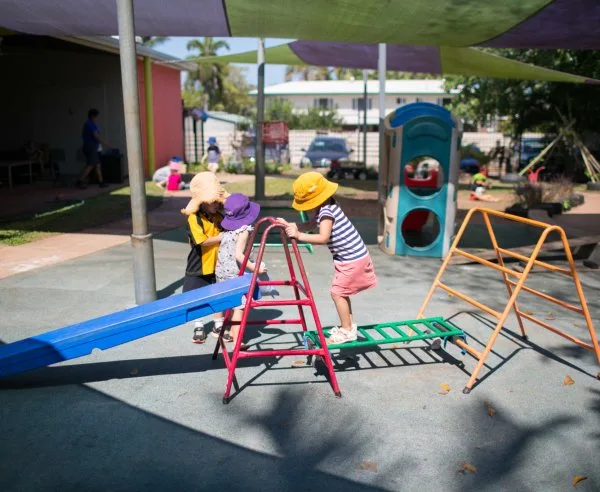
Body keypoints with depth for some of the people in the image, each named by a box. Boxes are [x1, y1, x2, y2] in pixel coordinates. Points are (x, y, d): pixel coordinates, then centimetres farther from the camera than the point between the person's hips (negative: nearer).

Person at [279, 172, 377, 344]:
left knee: (337, 292, -2)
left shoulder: (326, 212, -24)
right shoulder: (324, 208, 6)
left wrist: (299, 236, -33)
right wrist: (289, 225, 4)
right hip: (351, 256, 10)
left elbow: (323, 238, -35)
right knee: (341, 291, 19)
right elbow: (310, 225, 14)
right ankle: (348, 325, 33)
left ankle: (347, 331, 9)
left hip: (352, 259, -10)